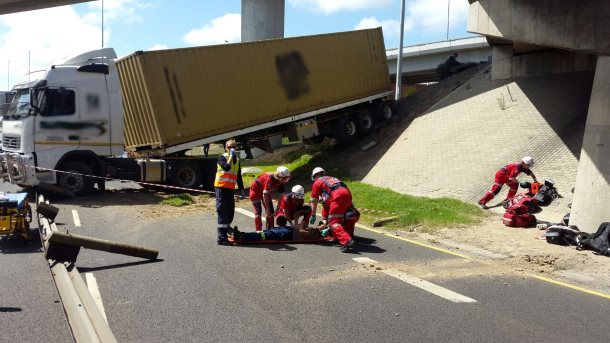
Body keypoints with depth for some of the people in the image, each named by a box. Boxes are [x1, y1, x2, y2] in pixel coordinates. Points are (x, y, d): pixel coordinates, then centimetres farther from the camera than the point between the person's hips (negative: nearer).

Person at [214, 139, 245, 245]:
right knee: (222, 213, -8)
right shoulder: (222, 157, -6)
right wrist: (231, 156, -20)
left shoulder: (237, 160, 15)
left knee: (230, 213, 10)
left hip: (231, 189, 7)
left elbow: (238, 176, 21)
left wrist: (241, 190, 19)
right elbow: (227, 167, -28)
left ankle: (225, 233, 24)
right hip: (221, 188, -7)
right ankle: (221, 238, -5)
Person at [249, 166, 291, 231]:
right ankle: (258, 231, -7)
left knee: (271, 212, 2)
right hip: (256, 190, -7)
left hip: (266, 192, 7)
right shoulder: (270, 179, -37)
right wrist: (267, 209, -35)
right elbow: (265, 195, -36)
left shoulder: (281, 182, -17)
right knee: (258, 212, -11)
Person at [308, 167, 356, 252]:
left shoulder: (317, 183, 20)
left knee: (334, 222, -7)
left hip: (338, 196, -7)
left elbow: (314, 201, 25)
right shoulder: (331, 178, 37)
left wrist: (313, 216, 36)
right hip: (348, 193, 7)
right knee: (339, 218, 25)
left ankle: (347, 240, -25)